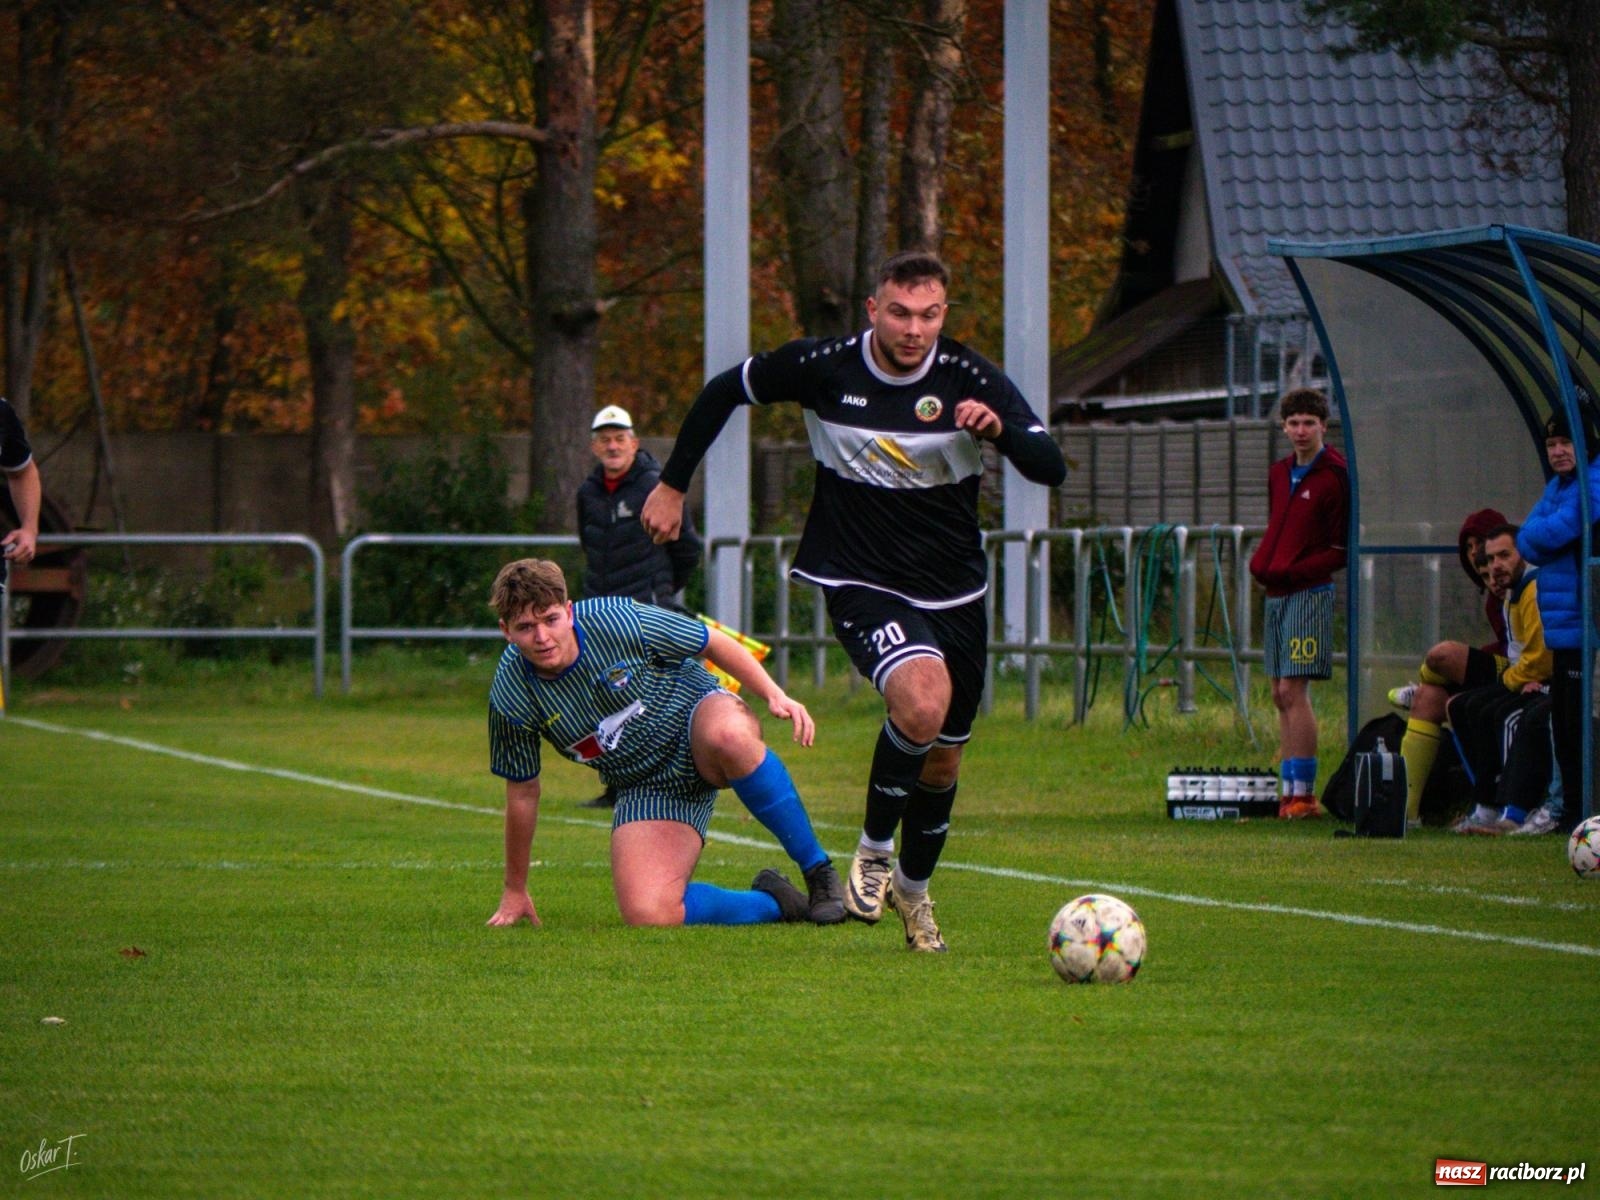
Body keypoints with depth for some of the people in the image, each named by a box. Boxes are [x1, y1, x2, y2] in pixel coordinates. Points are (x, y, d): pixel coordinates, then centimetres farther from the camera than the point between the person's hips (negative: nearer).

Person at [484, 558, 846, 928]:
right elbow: (522, 793, 1)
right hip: (646, 790, 2)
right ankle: (774, 901, 1)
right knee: (646, 915, -24)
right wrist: (515, 890, 10)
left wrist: (775, 695, -15)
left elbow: (714, 644, -5)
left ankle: (819, 872, -25)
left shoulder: (618, 621, -21)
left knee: (729, 735, -42)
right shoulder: (511, 697, -14)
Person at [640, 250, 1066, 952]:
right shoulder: (824, 368, -12)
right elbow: (726, 390, 6)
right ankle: (874, 851, -8)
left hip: (955, 594, 3)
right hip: (859, 584, -3)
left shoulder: (969, 379, -11)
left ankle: (913, 888, 41)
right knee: (923, 700, -31)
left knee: (942, 762, 13)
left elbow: (1050, 468, -17)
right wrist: (673, 485, 10)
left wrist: (1000, 428, -38)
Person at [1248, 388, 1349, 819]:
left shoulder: (1335, 476, -9)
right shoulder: (1279, 473, 15)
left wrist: (1292, 572, -18)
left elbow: (1341, 550, -10)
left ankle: (1304, 792, -12)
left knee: (1294, 690, -13)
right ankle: (1288, 790, 12)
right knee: (1281, 695, 8)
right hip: (1276, 593, 8)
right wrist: (1261, 564, 4)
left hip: (1310, 593, -8)